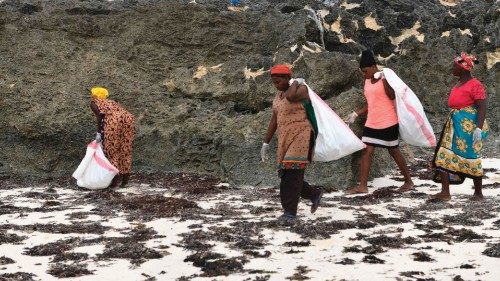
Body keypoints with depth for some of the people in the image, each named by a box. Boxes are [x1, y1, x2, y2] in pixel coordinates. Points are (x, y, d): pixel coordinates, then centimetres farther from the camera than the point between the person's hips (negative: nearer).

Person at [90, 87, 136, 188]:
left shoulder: (94, 103, 16)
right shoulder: (110, 102, 35)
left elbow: (99, 115, -2)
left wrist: (99, 132, -2)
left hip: (113, 120, -6)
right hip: (127, 117, 6)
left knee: (111, 149, 4)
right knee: (125, 149, 12)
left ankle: (116, 178, 1)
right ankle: (125, 179, 16)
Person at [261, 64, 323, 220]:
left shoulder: (301, 89, -8)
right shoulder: (278, 96, 16)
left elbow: (290, 97, -32)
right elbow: (274, 120, 19)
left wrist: (296, 83, -13)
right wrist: (265, 143, 17)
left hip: (300, 137, -8)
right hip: (285, 140, 8)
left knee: (292, 174, -14)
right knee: (286, 175, 7)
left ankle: (290, 211, -11)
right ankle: (315, 194, 25)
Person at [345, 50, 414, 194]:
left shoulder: (385, 78, -10)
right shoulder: (367, 81, 11)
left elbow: (392, 97, -20)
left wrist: (383, 80, -27)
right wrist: (356, 114, 12)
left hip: (388, 123, -7)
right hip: (372, 123, 7)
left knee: (394, 151, 4)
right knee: (366, 151, -1)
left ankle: (408, 181, 20)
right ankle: (362, 185, -1)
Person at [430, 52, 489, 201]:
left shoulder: (475, 85, -13)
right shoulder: (458, 84, 12)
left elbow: (482, 108, -17)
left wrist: (479, 129, -25)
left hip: (468, 126, -9)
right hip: (454, 125, 9)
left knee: (470, 159, -1)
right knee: (444, 156, 2)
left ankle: (478, 193, 13)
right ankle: (445, 192, 3)